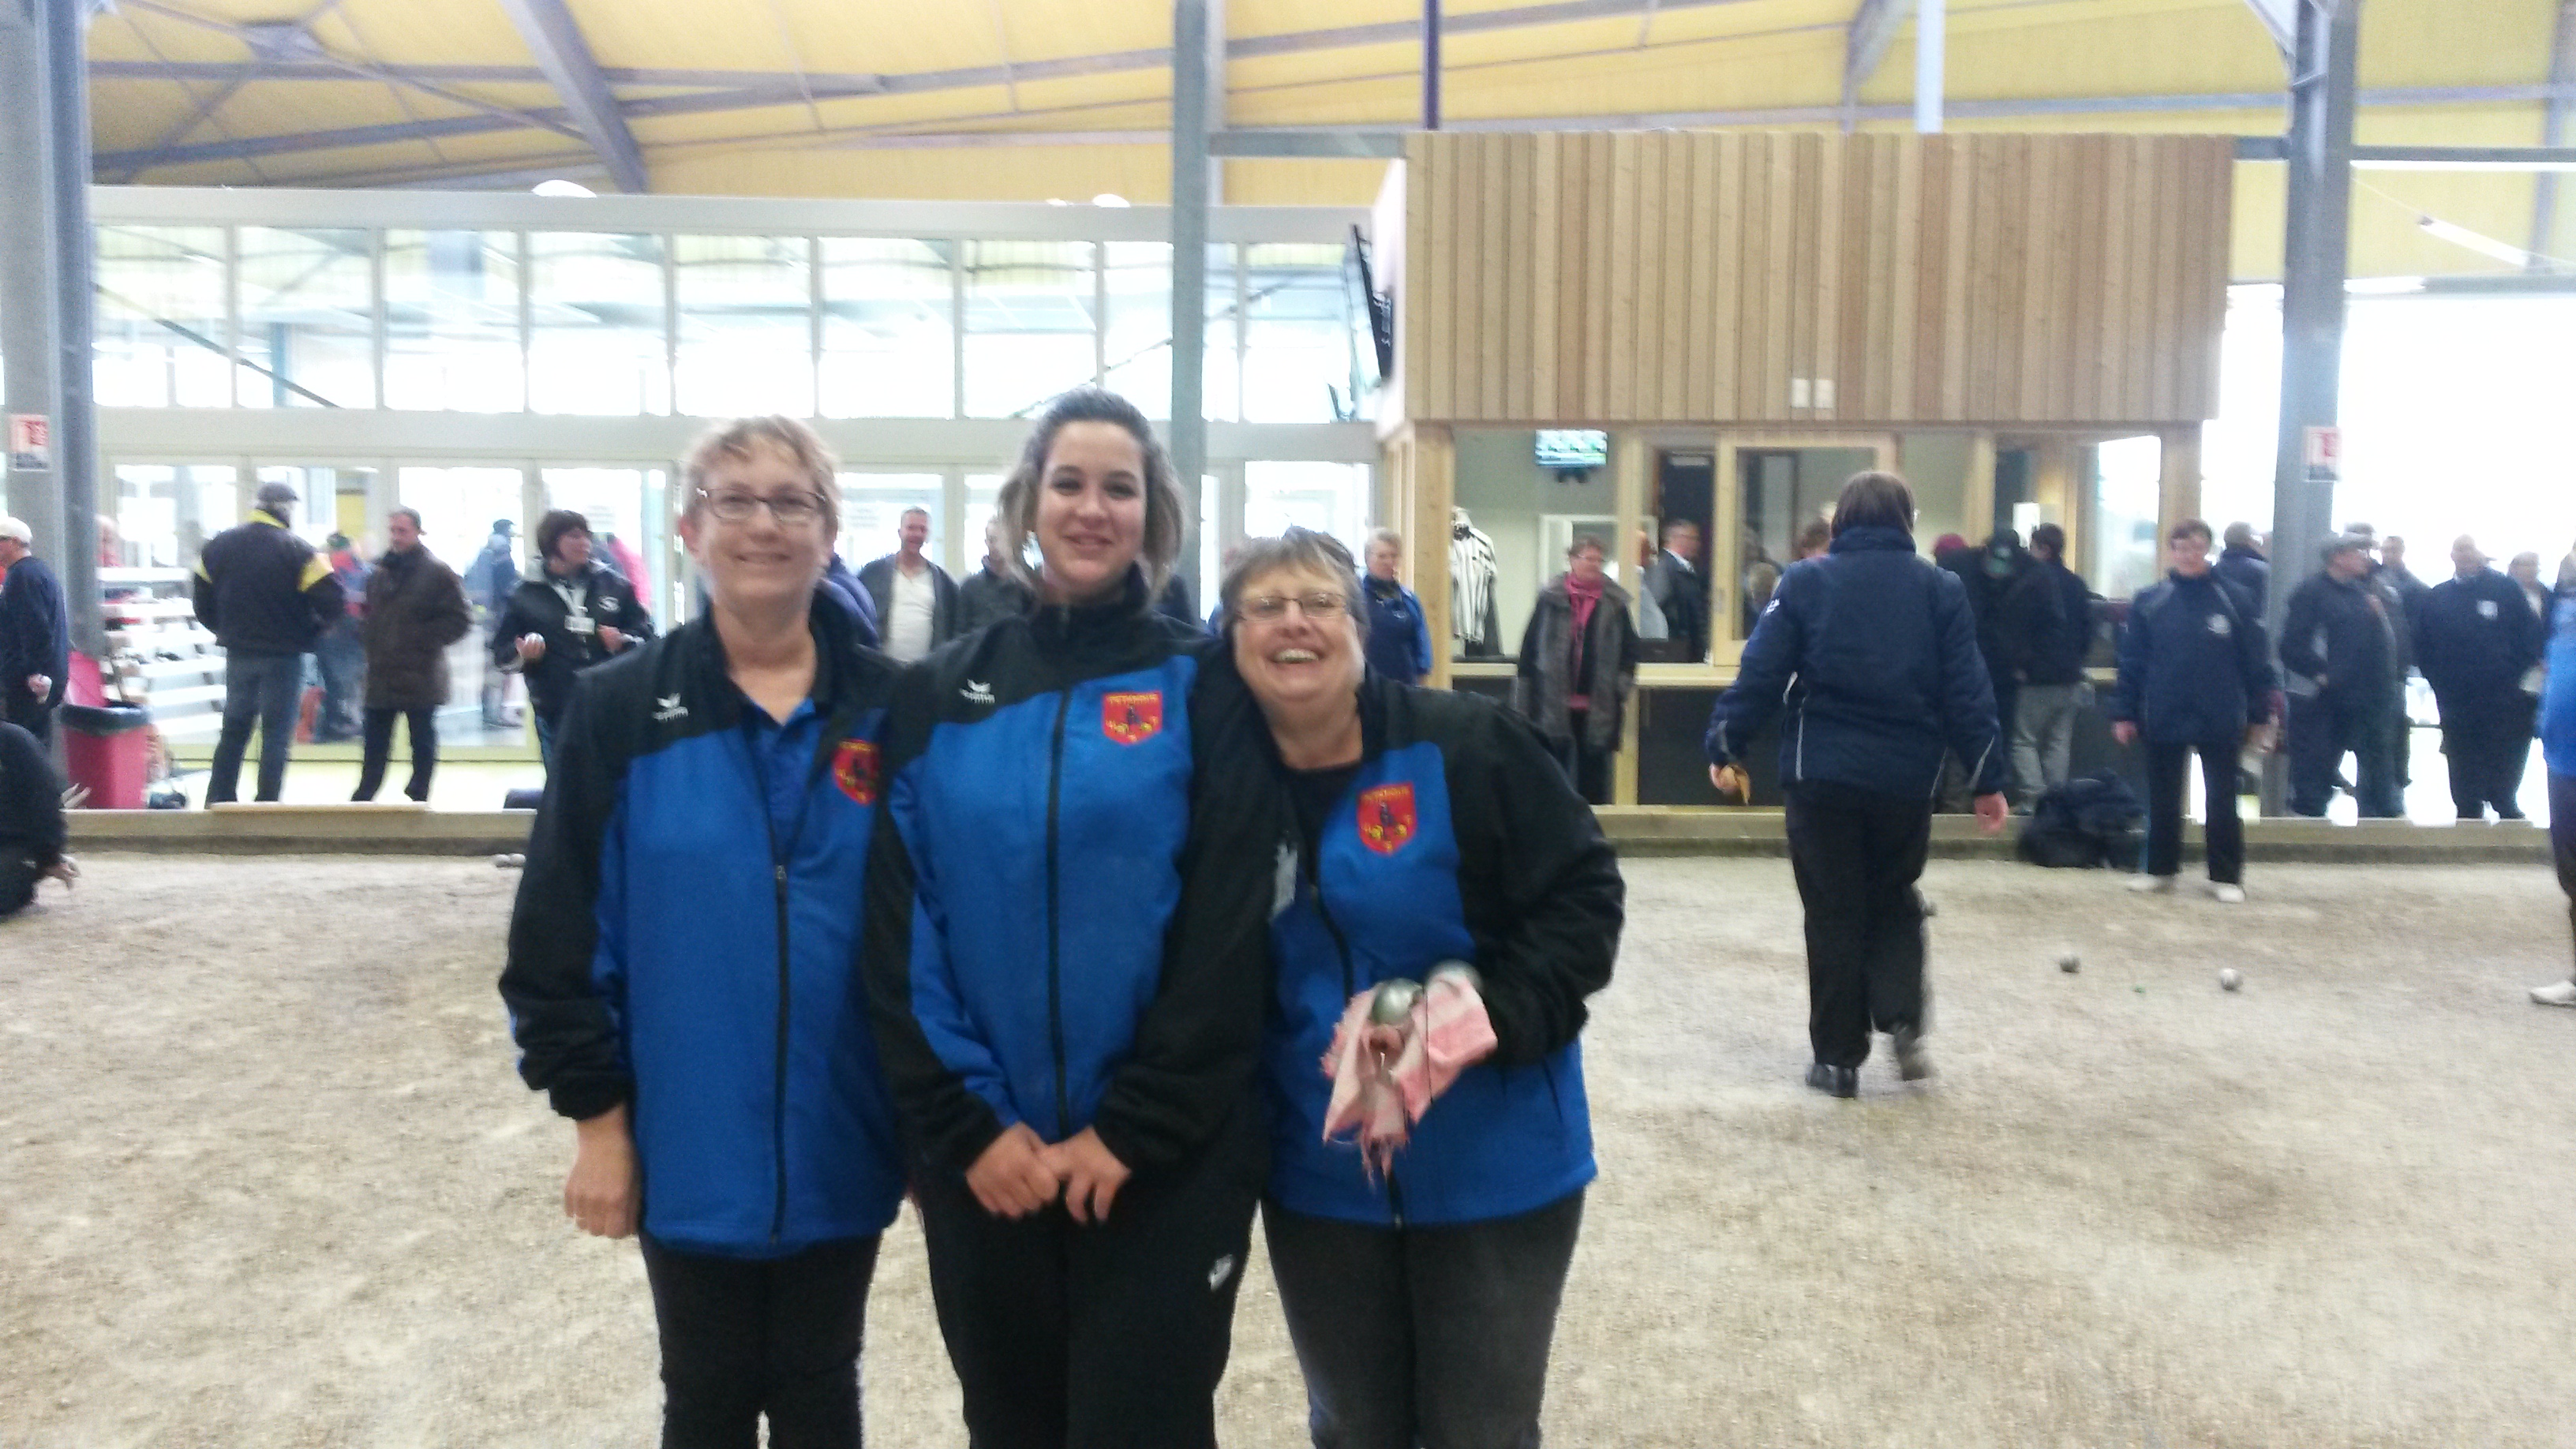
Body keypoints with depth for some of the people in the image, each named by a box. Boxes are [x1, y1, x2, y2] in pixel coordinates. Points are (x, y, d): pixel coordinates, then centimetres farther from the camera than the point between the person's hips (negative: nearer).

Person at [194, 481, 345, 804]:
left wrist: (227, 630, 18)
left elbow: (203, 599, 9)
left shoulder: (218, 546, 5)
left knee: (234, 729, 18)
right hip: (283, 656, -5)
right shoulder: (298, 552, -12)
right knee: (276, 735, 2)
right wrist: (309, 633, -1)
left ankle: (218, 801, 20)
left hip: (237, 653, 5)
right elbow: (331, 601, -18)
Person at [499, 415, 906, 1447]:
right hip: (692, 1146, 0)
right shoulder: (620, 709, -6)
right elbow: (561, 933, -3)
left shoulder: (887, 709, -3)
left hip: (839, 1144, 1)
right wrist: (595, 1113, -5)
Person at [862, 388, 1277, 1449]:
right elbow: (901, 933, -1)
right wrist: (967, 1122, -9)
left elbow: (1226, 932, -9)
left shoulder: (1203, 686, -3)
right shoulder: (938, 696, 3)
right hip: (981, 1160, 3)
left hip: (1167, 1160, -2)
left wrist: (1131, 1128, -13)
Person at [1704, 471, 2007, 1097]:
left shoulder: (1804, 582, -1)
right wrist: (1987, 777, 4)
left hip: (1823, 775, -1)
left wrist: (1725, 745, 1)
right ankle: (1905, 1024, 4)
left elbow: (1761, 672, -7)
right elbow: (1968, 690, 0)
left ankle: (1839, 1056, 11)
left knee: (1834, 916, 8)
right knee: (1895, 903, 21)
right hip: (1905, 778, 2)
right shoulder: (1941, 589, 3)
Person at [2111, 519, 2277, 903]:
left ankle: (2226, 876, 16)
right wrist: (2125, 713, -1)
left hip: (2220, 723, -1)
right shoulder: (2148, 602, -1)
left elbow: (2256, 663, 0)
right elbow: (2132, 661, 1)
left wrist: (2259, 715, -1)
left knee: (2221, 800, 6)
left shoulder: (2234, 601, -3)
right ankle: (2160, 869, 25)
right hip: (2163, 720, 1)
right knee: (2162, 799, 12)